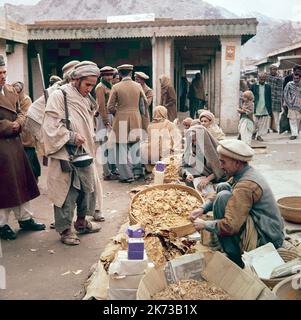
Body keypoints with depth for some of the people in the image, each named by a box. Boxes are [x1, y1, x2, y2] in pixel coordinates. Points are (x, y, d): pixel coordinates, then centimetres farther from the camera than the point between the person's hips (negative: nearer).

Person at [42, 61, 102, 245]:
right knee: (67, 192, 0)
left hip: (85, 153, 8)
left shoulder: (87, 99, 12)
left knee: (89, 187, 14)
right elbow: (51, 126, -16)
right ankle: (65, 229, 14)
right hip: (66, 155, -7)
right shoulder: (59, 96, -11)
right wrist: (71, 137, -21)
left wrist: (90, 145, 15)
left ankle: (81, 221, 33)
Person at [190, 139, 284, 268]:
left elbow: (230, 226, -31)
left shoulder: (245, 186, -27)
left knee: (223, 197, -23)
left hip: (266, 240, -10)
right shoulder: (248, 172, 3)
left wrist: (204, 225, -14)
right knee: (222, 187, 7)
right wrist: (203, 209, 1)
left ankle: (234, 258, -11)